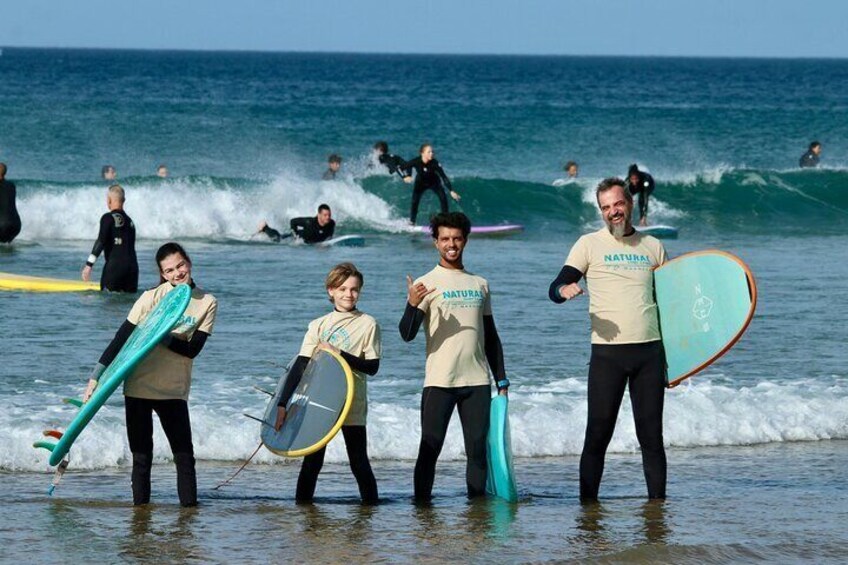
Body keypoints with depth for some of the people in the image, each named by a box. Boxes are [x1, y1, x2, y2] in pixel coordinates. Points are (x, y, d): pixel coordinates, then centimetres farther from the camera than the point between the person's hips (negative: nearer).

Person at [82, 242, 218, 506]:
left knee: (185, 457, -4)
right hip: (139, 385, -1)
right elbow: (121, 338, -4)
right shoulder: (153, 297, -4)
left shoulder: (208, 303, 2)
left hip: (174, 390, 1)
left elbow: (193, 349, -6)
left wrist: (162, 337, -21)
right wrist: (96, 377, -9)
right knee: (141, 458, 3)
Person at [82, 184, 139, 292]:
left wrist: (89, 264, -13)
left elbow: (101, 241, -12)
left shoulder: (108, 218, -3)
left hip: (114, 264, -6)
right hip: (132, 266, 6)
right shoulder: (130, 221, 18)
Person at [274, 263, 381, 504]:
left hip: (352, 406, -2)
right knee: (312, 461, 3)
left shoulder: (367, 324, 1)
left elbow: (372, 367, -4)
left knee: (359, 462, -1)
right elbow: (300, 365, 1)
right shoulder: (319, 325, 6)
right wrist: (283, 404, -6)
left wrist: (340, 354, -16)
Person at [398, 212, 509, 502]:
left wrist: (501, 380, 16)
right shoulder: (427, 284, 0)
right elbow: (407, 334, -10)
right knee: (430, 448, -5)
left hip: (477, 380, 4)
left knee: (478, 448, 3)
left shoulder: (479, 284, 14)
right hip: (439, 381, -4)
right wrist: (413, 305, -29)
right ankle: (422, 504, -2)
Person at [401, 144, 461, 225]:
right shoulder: (416, 161, -29)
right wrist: (406, 176, -34)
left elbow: (444, 177, -28)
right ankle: (411, 223, 6)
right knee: (415, 201, -12)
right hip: (421, 183, 0)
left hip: (434, 182, 0)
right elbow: (403, 167, -14)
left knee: (443, 197, -20)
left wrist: (451, 191, -33)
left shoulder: (434, 163, -30)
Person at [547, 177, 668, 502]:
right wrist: (565, 290, -27)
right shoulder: (589, 244, 5)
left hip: (649, 352, 3)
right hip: (607, 353, -3)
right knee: (598, 435, -5)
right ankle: (588, 502, -1)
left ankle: (658, 500, 9)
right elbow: (555, 289, -3)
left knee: (651, 435, 4)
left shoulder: (652, 246, 14)